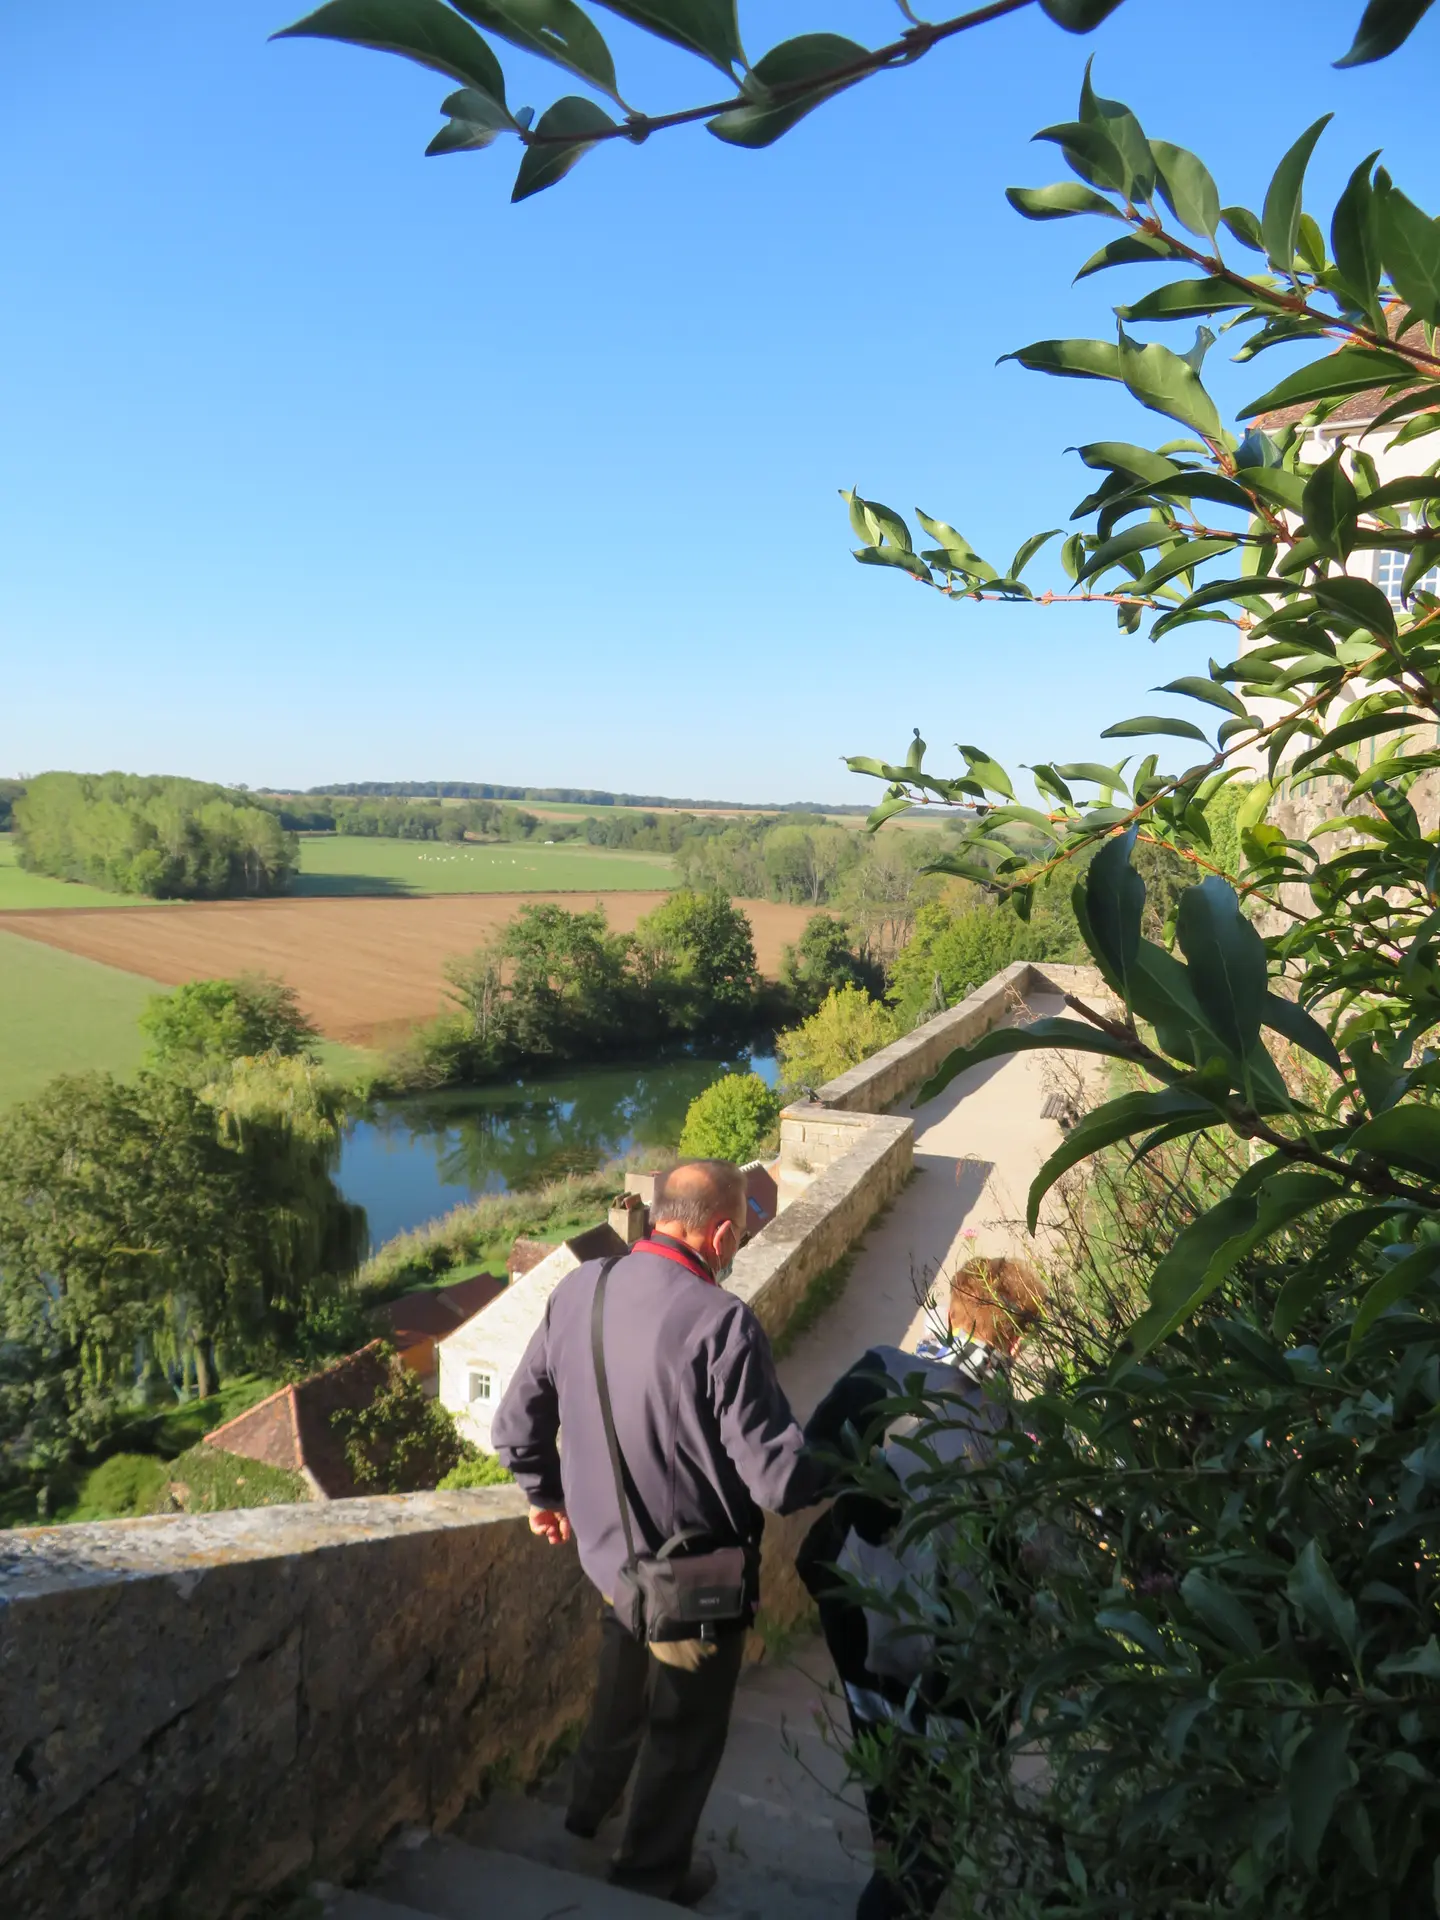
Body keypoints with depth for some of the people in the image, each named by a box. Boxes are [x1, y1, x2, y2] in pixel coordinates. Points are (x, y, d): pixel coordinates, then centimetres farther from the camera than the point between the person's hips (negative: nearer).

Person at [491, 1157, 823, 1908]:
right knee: (684, 1733, 22)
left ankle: (585, 1823, 56)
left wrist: (547, 1495, 18)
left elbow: (516, 1424, 0)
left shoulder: (578, 1291, -11)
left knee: (620, 1698, 34)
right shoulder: (719, 1323, -31)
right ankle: (649, 1879, 44)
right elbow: (778, 1480, -28)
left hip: (608, 1553, 6)